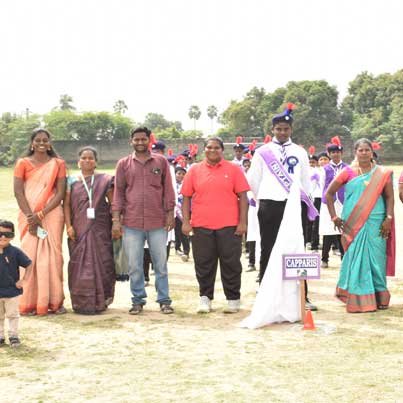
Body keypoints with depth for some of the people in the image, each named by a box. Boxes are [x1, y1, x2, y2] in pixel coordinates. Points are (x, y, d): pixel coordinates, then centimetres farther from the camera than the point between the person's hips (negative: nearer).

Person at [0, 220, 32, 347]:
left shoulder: (15, 252, -12)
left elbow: (29, 264, -5)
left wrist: (23, 280, -10)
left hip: (12, 290, -2)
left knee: (12, 315, 9)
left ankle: (13, 336, 20)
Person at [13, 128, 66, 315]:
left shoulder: (58, 163, 6)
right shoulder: (23, 163, 6)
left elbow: (60, 193, -1)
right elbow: (18, 192, -2)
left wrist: (41, 214, -11)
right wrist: (31, 218, -13)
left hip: (52, 215, 0)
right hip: (29, 217, 0)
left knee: (52, 256, -1)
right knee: (30, 256, -5)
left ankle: (54, 301, 6)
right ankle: (29, 303, 1)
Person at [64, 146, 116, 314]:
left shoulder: (104, 180, 7)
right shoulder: (72, 181, 8)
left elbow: (113, 203, 6)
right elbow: (66, 204, 4)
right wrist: (69, 226, -6)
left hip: (100, 229, 0)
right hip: (79, 229, 0)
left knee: (101, 263, 0)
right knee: (80, 265, -1)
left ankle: (101, 301, 10)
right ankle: (81, 302, 4)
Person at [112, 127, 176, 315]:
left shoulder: (161, 161, 7)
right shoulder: (124, 164, 8)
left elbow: (168, 189, 8)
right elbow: (118, 192, 7)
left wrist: (170, 213, 1)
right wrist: (116, 219, 0)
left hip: (157, 222, 0)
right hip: (131, 223, 1)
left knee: (160, 264, 5)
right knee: (134, 265, 5)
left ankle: (164, 300, 13)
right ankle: (138, 300, 16)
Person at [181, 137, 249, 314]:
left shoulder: (233, 169, 4)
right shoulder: (194, 170, 8)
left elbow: (243, 197, 2)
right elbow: (186, 198, 8)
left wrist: (242, 222, -5)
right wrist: (186, 222, 0)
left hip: (229, 226, -1)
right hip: (201, 226, 1)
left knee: (231, 264, 3)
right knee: (204, 265, 6)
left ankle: (233, 299, 14)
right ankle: (205, 298, 17)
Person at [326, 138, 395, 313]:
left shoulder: (382, 173, 6)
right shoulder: (348, 172, 3)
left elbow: (390, 197, 6)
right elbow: (329, 194, 6)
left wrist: (388, 218, -6)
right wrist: (334, 217, 2)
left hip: (376, 223, 1)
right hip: (353, 224, -1)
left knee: (376, 258, 1)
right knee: (355, 258, -1)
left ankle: (379, 297, 14)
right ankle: (357, 299, 6)